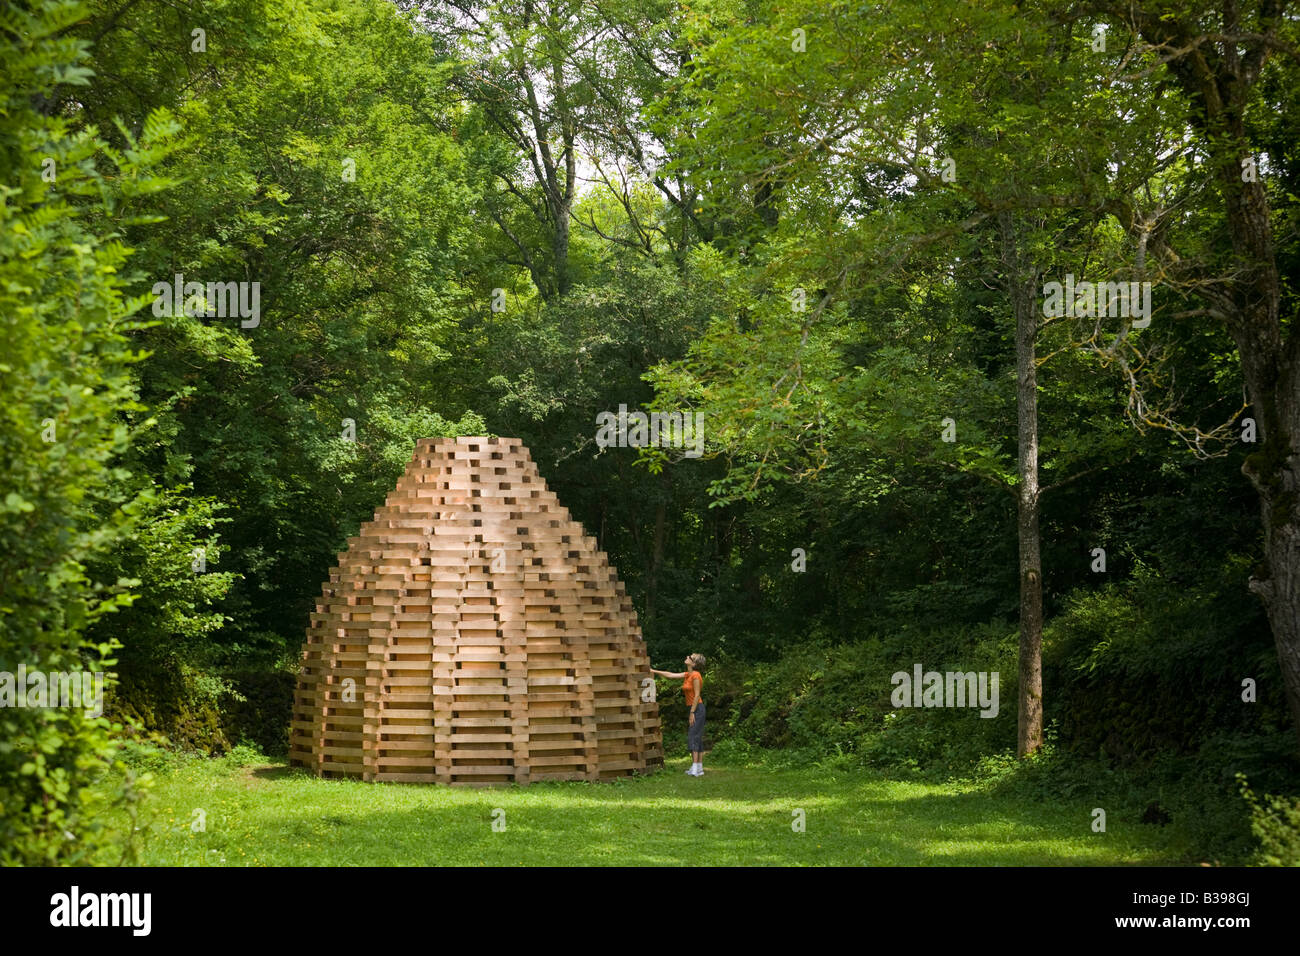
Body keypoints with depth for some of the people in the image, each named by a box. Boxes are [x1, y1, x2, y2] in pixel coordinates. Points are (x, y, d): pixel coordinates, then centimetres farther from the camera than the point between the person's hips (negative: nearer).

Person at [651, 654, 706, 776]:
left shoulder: (695, 675, -14)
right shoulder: (687, 675, 13)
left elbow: (697, 695, -17)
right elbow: (670, 675, 21)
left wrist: (692, 712, -18)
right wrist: (654, 671, 22)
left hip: (697, 708, -9)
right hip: (693, 709, 9)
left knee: (693, 737, -12)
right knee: (697, 738, 8)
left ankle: (695, 769, -17)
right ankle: (699, 768, 8)